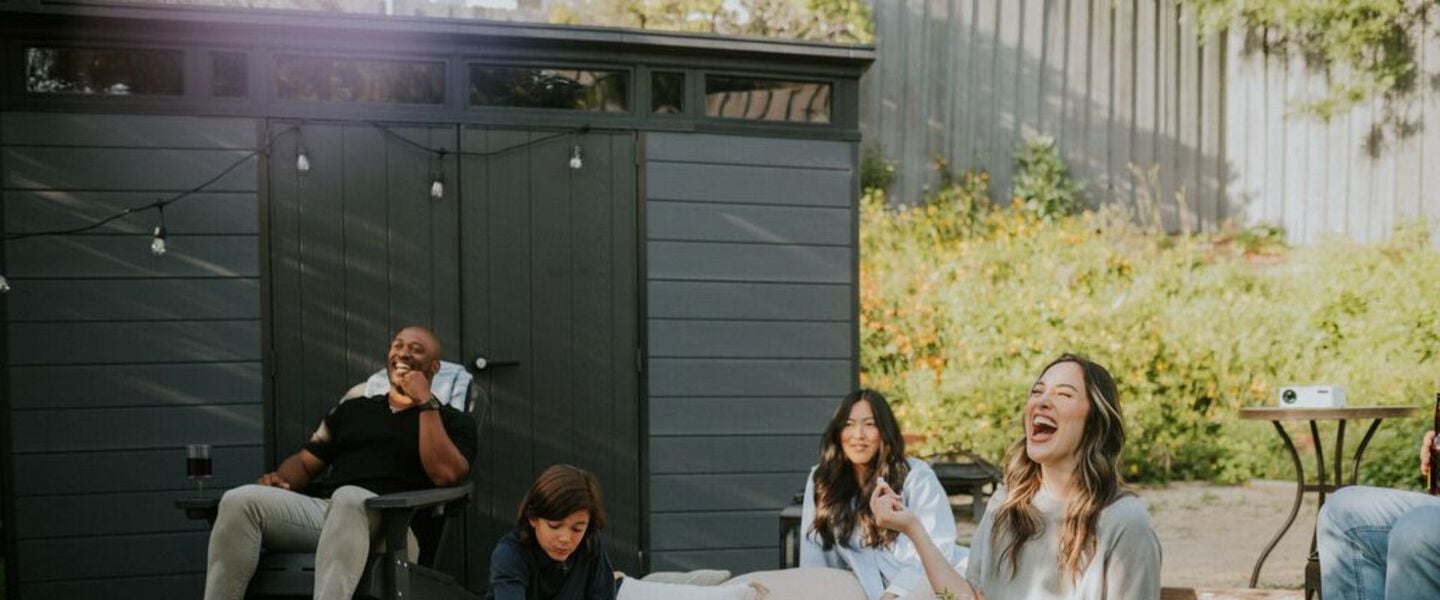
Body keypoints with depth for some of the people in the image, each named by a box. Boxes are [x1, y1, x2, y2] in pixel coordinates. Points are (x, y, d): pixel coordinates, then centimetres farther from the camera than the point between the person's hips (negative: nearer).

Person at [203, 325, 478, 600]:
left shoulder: (451, 420, 15)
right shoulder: (352, 409, 29)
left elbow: (445, 474, -4)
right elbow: (306, 462, 27)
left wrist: (426, 403, -2)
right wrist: (280, 479, 4)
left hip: (389, 520, -4)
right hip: (319, 508, 5)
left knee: (348, 498, -40)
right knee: (239, 500, -23)